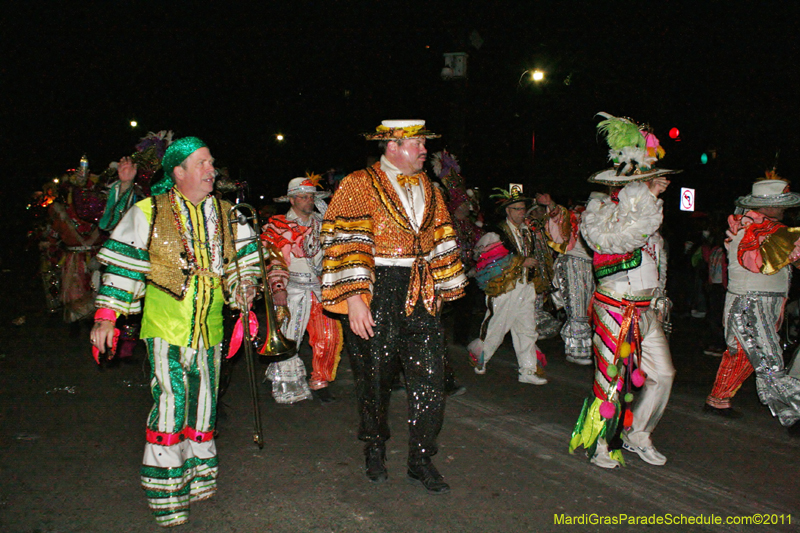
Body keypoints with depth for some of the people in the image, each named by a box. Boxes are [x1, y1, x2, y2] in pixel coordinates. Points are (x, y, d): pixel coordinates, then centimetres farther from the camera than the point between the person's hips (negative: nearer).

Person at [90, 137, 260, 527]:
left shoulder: (227, 214, 10)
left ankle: (198, 473, 27)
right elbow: (123, 265, -1)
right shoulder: (148, 213, -2)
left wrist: (244, 299, 10)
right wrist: (106, 316, -3)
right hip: (165, 324, -4)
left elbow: (243, 262, 20)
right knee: (170, 398, -9)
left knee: (203, 398, 11)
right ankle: (166, 490, 4)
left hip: (209, 326, 4)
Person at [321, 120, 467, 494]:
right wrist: (354, 299, -19)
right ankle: (374, 451, 29)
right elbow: (346, 244, -11)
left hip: (421, 295, 5)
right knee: (374, 378, 7)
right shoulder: (359, 185, -4)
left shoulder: (427, 188, 15)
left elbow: (440, 242, 21)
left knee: (430, 377, -1)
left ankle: (421, 460, 12)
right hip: (374, 294, -4)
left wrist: (443, 289, 17)